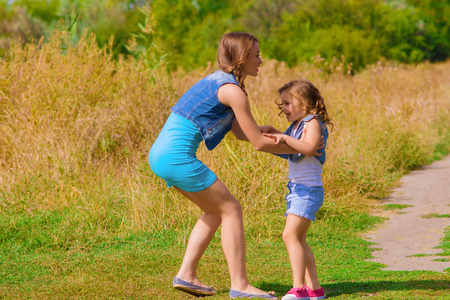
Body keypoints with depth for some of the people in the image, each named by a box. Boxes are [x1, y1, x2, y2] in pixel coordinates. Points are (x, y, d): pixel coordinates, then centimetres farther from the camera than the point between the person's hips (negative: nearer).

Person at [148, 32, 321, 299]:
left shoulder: (217, 80, 17)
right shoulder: (232, 90, -12)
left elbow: (242, 133, 20)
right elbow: (259, 143, -8)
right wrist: (299, 149, 3)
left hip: (161, 154, 10)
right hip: (177, 157, -9)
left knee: (215, 211, 20)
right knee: (231, 209, 1)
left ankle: (187, 274, 19)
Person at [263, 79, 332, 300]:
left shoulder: (313, 123, -11)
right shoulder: (295, 125, 17)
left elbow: (308, 147, -28)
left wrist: (285, 138, -32)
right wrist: (273, 133, 12)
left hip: (308, 190, -10)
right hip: (297, 189, 10)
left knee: (291, 235, -19)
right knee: (298, 239, 13)